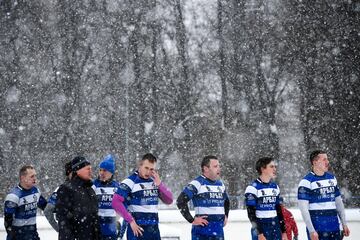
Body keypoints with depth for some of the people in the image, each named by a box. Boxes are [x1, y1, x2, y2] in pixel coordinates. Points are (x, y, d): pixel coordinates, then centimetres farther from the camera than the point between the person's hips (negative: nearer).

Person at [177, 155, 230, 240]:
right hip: (202, 231, -7)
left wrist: (225, 216, 19)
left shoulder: (220, 185, 15)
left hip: (219, 230, 7)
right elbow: (180, 201, -17)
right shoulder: (197, 183, -9)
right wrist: (192, 220, -16)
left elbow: (226, 202, 35)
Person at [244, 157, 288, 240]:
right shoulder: (253, 188, -9)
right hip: (261, 230, -7)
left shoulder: (275, 187, 13)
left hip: (276, 230, 7)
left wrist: (283, 232, 14)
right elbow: (251, 214, -12)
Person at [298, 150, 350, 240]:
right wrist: (311, 231, -17)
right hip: (317, 230, -6)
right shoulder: (306, 181, -9)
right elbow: (304, 209, -12)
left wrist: (344, 224, 15)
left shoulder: (332, 178, 12)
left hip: (334, 228, 6)